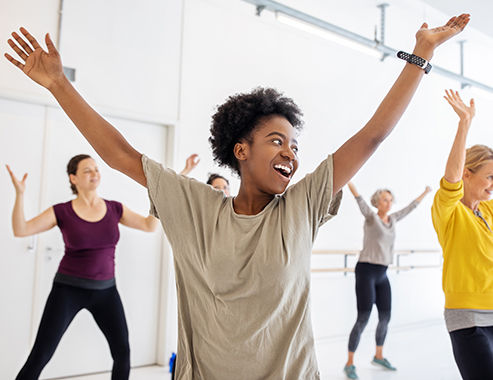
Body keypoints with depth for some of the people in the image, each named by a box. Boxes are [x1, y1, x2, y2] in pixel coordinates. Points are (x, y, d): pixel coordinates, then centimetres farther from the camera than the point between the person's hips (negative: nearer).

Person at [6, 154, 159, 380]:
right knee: (40, 356, -3)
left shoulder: (114, 209, 2)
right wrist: (20, 194, -25)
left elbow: (150, 225, 1)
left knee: (123, 353, -2)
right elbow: (21, 230, -12)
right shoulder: (62, 212, -5)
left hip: (106, 290, 3)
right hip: (68, 288, -2)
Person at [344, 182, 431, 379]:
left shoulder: (392, 219, 13)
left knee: (385, 317, 13)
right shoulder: (371, 216, -5)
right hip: (366, 271, -7)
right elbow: (359, 198, -18)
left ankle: (379, 356, 33)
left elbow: (409, 208, 27)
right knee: (363, 319, -9)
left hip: (382, 274, 7)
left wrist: (425, 193, 38)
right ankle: (349, 364, 2)